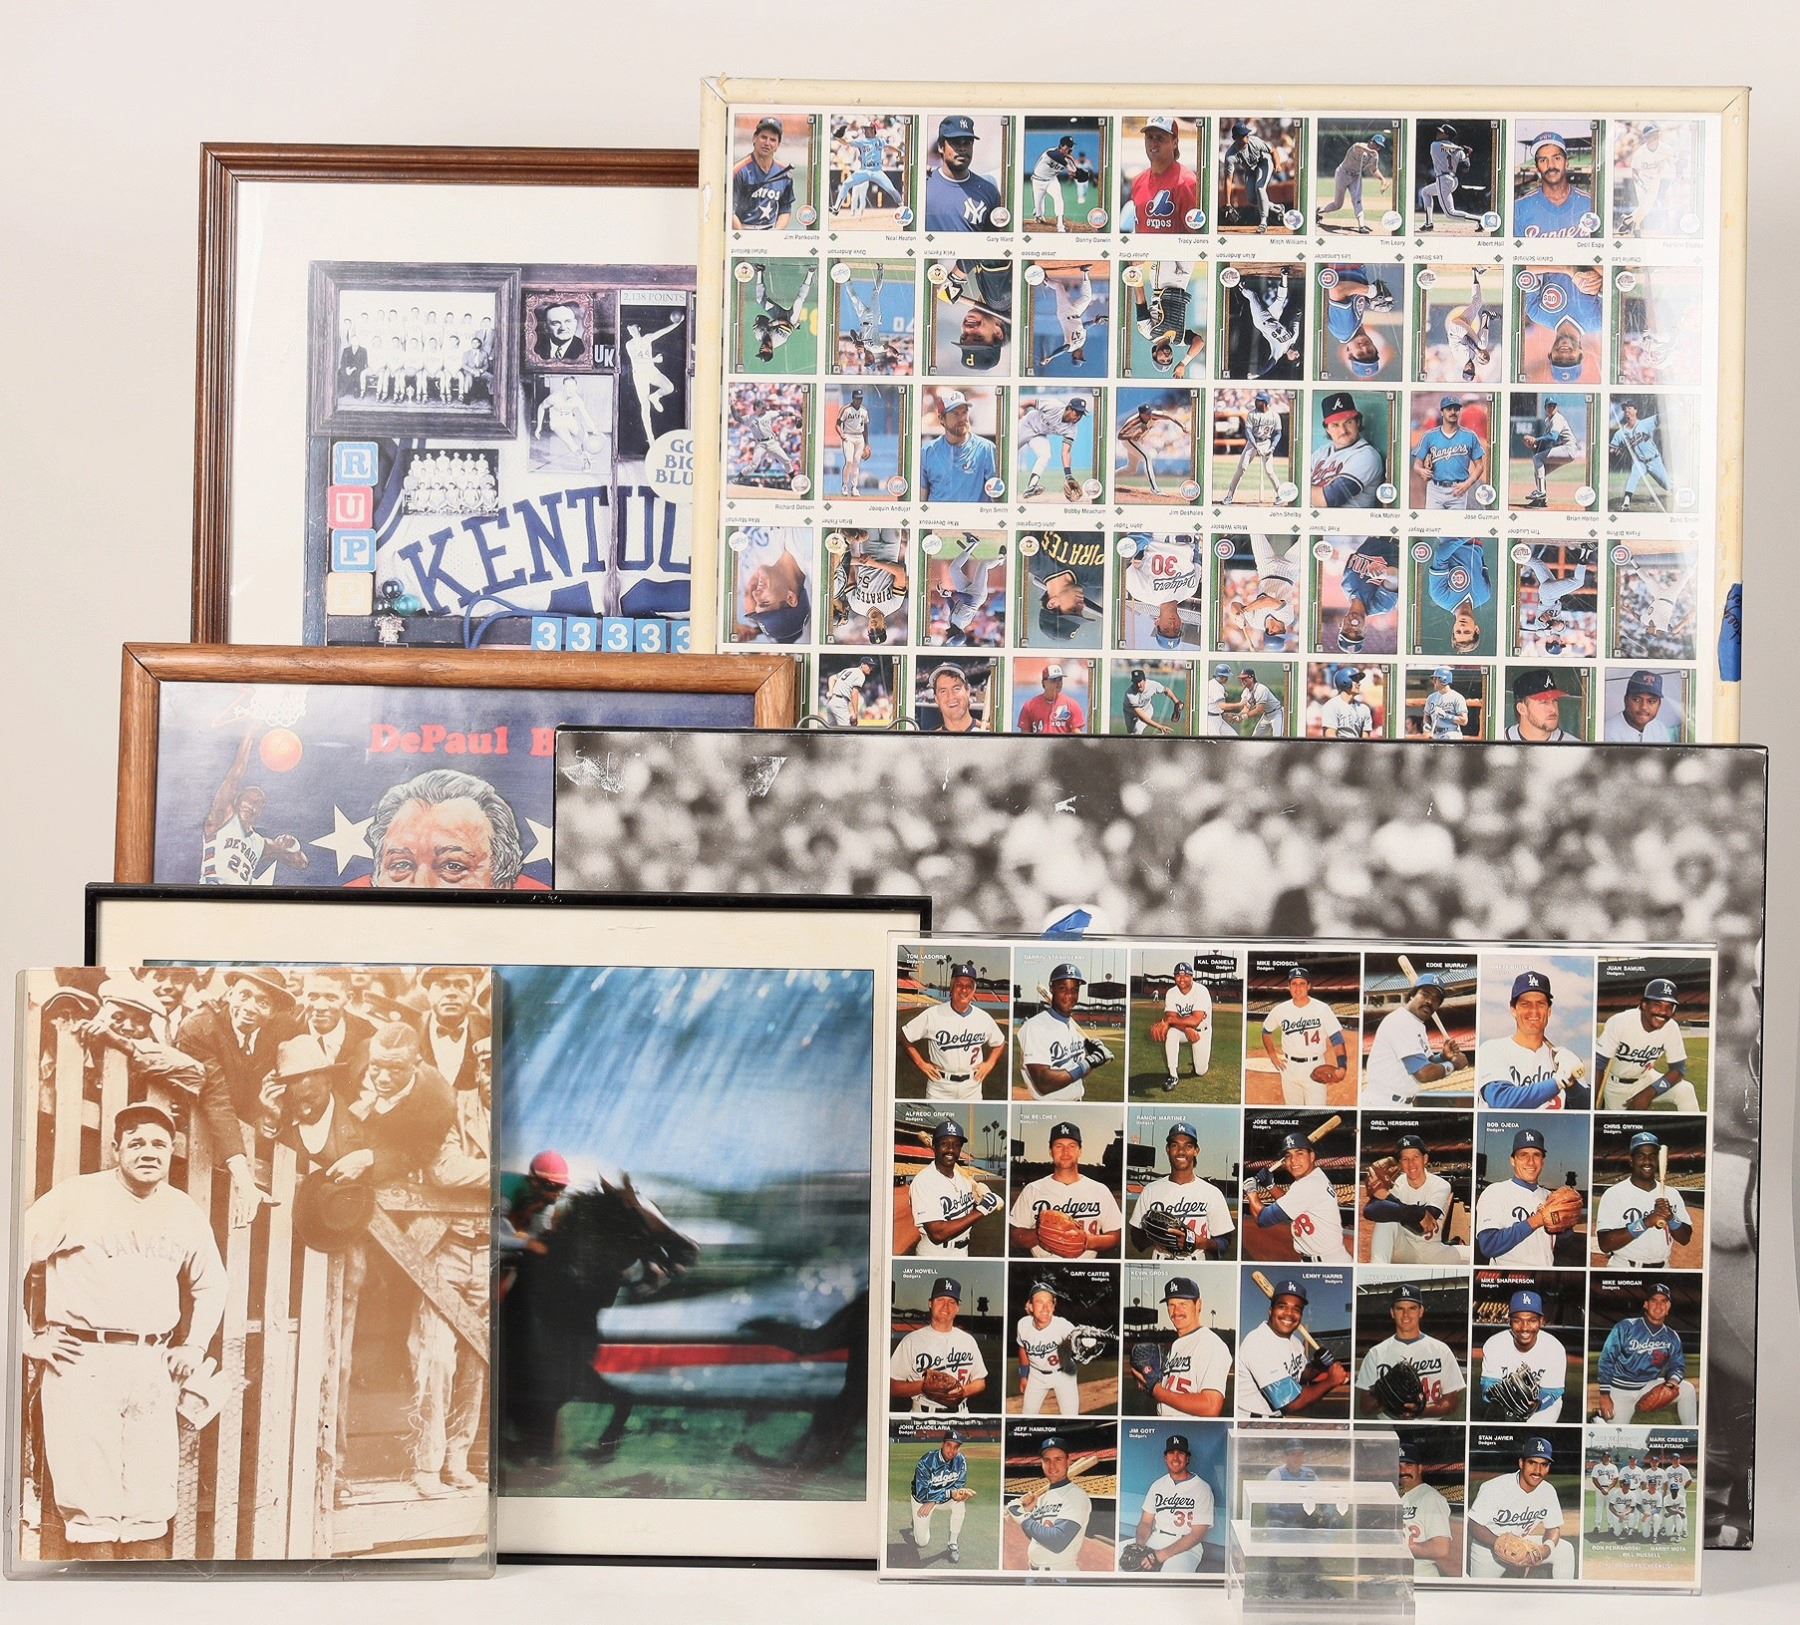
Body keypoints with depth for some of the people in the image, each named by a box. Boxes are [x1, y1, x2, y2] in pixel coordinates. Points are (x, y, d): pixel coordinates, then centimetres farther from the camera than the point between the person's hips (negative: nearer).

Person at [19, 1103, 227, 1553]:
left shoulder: (185, 1212, 14)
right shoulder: (75, 1197, 0)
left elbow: (210, 1284, 29)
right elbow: (15, 1259, -2)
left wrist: (194, 1346, 19)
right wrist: (26, 1340, -3)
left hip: (152, 1366, 4)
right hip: (81, 1361, -4)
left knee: (151, 1507, 5)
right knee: (91, 1503, -5)